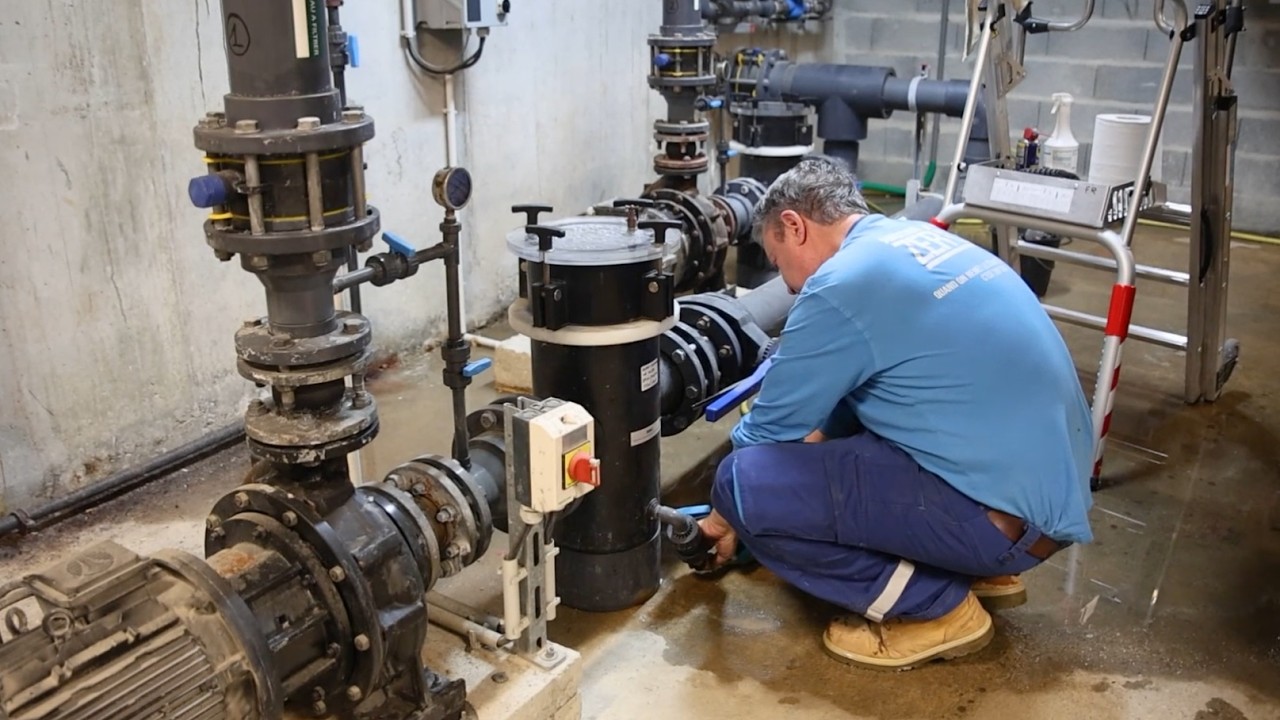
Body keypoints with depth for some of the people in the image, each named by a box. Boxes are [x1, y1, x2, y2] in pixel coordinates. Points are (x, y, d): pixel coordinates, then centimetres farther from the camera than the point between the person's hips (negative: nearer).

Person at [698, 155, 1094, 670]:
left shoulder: (840, 285, -15)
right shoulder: (916, 240, 13)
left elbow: (771, 431, -2)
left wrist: (727, 513, 15)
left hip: (1010, 514, -10)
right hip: (1053, 488, 10)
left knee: (744, 483, -14)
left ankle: (935, 607, -1)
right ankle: (980, 567, 18)